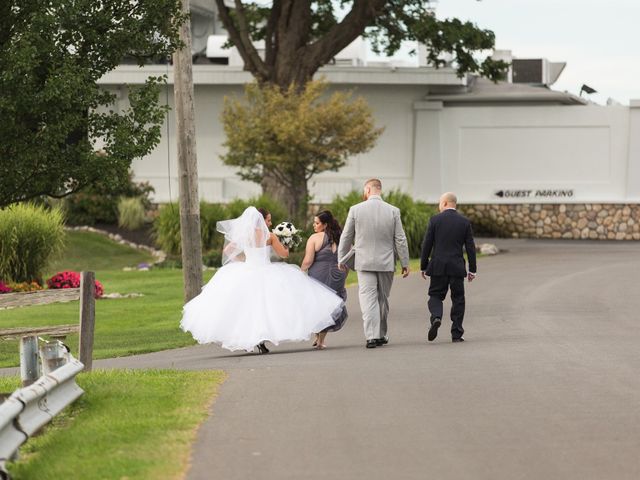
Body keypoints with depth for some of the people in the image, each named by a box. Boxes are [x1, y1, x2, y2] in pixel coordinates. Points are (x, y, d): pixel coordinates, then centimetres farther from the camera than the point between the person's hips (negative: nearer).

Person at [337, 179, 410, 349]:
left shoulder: (356, 209, -5)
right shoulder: (393, 211, -2)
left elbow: (346, 237, 2)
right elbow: (400, 239, 0)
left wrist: (342, 259, 14)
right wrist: (404, 263, 8)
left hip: (364, 262, -2)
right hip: (386, 263, 2)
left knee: (368, 298, -4)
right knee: (383, 299, 14)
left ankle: (372, 336, -16)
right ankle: (381, 335, 24)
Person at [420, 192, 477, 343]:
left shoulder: (435, 220, -3)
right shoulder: (465, 222, 2)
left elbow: (426, 245, -2)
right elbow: (470, 247, 2)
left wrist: (423, 267, 6)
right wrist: (472, 270, 8)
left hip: (438, 267, -1)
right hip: (457, 268, 1)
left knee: (435, 296, 9)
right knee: (458, 299, 8)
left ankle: (436, 318, -20)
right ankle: (456, 333, 5)